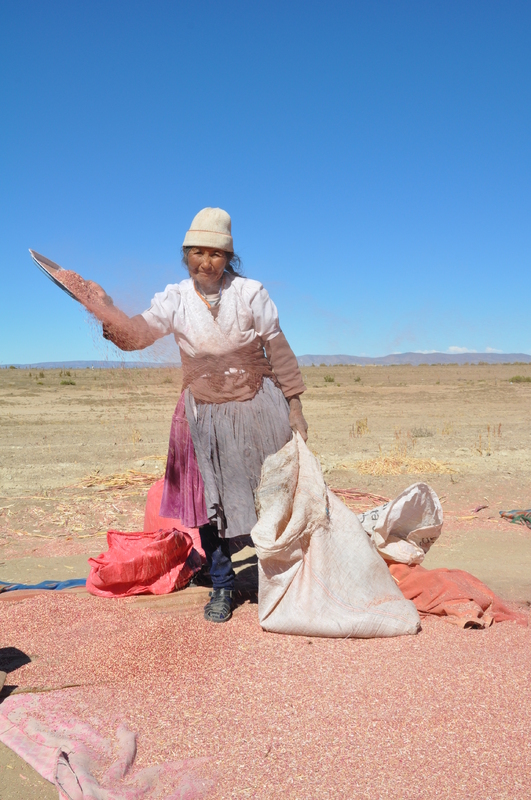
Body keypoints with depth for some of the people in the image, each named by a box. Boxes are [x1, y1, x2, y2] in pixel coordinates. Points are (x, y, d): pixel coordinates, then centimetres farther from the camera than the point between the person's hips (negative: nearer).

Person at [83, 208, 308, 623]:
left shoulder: (250, 293, -7)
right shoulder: (175, 298, -3)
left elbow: (279, 352, -4)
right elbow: (142, 330, -19)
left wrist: (295, 409, -4)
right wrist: (114, 324, -42)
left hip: (258, 409, -1)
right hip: (203, 414, 2)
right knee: (209, 500, 6)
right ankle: (222, 586, 25)